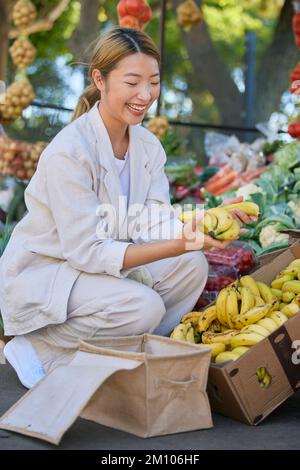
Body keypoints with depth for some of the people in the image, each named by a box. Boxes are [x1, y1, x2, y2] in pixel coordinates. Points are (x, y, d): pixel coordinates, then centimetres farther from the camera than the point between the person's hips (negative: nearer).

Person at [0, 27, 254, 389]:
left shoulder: (148, 145, -1)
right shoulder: (68, 152, -25)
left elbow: (152, 225, -8)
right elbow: (86, 251, -28)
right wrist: (177, 246, -36)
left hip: (100, 264, 7)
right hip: (40, 275, -7)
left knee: (192, 266, -12)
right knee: (143, 306, -28)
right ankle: (38, 349, -7)